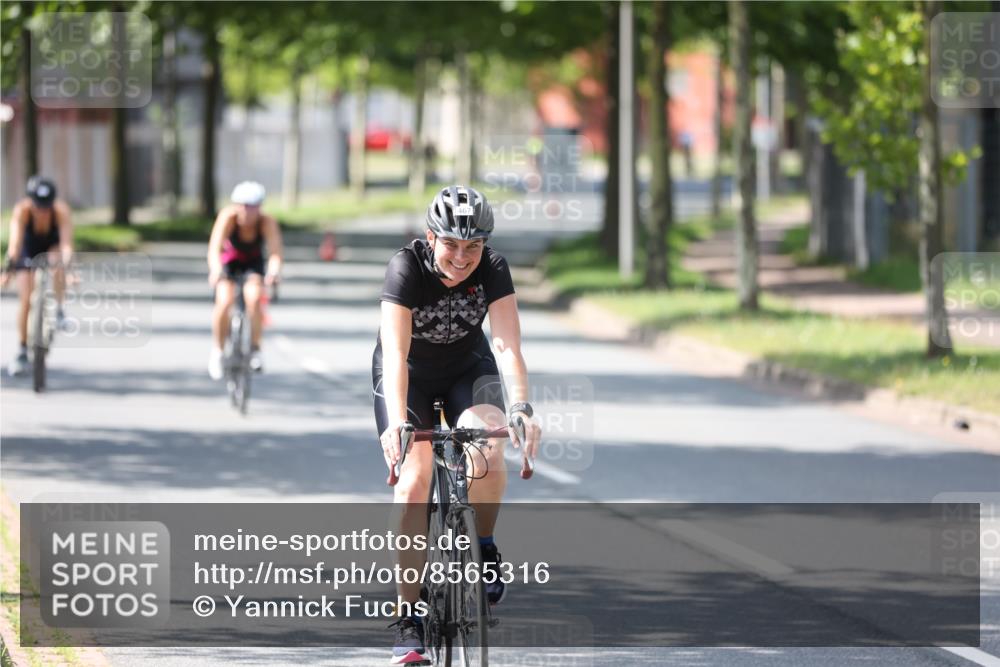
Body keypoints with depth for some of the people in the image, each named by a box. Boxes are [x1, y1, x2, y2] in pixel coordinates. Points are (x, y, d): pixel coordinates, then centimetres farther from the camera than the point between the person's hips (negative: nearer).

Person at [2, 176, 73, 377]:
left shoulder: (61, 210, -34)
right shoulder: (22, 210, -35)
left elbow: (66, 243, -42)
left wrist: (67, 263, -60)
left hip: (52, 248, 1)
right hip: (28, 252, -1)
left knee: (56, 259, -32)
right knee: (26, 301, -10)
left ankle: (58, 310, -9)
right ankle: (22, 352, 1)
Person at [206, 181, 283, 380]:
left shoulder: (267, 222, -29)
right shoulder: (228, 216, -31)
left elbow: (275, 252, -40)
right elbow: (214, 247, -41)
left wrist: (274, 272, -61)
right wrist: (215, 270, -61)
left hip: (252, 262, 0)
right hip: (227, 260, 0)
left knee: (253, 298, -28)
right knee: (225, 301, -24)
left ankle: (255, 349, -9)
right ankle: (217, 350, -2)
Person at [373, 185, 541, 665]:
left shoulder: (493, 270, -23)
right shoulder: (406, 269, -29)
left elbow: (508, 345, -30)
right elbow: (395, 354, -37)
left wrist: (521, 409, -46)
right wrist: (397, 423, -50)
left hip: (468, 369, 1)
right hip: (409, 376, -1)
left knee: (488, 446, -29)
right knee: (413, 483, -18)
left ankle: (484, 548, -3)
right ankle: (408, 619, -11)